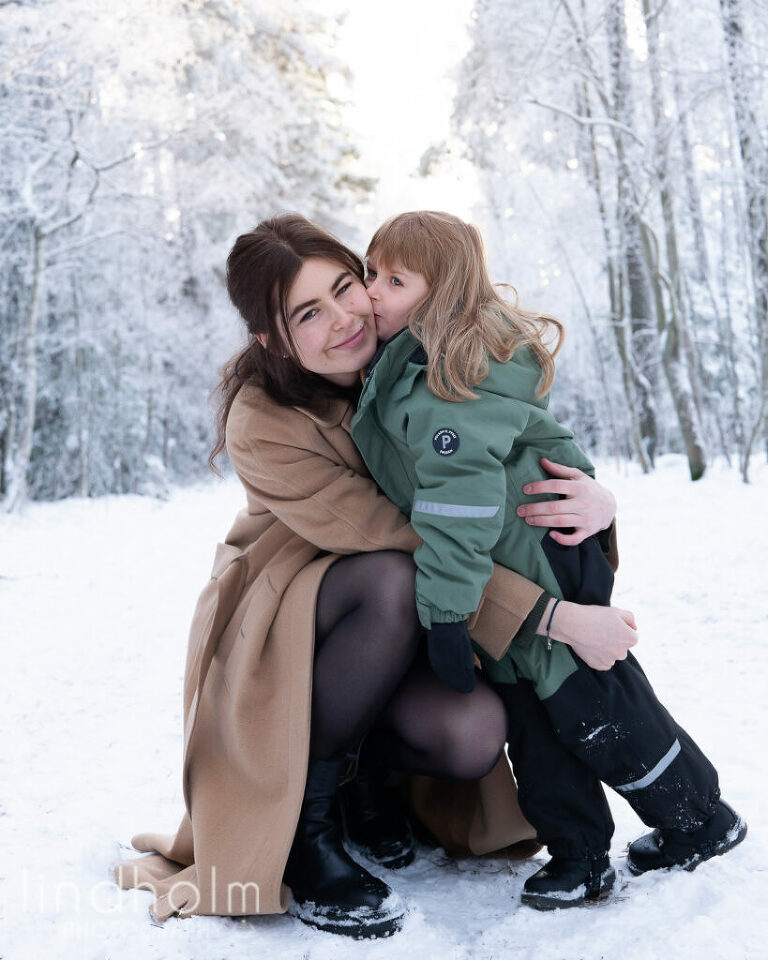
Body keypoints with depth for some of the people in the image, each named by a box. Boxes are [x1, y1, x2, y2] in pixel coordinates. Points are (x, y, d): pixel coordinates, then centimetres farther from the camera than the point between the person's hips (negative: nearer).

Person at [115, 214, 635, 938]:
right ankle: (303, 821, -17)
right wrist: (561, 619, -34)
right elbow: (405, 549, -30)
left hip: (396, 631, 4)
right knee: (394, 583, -36)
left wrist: (591, 493, -28)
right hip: (276, 631, -3)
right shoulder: (263, 424, -25)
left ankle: (358, 768, 10)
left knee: (473, 735, -26)